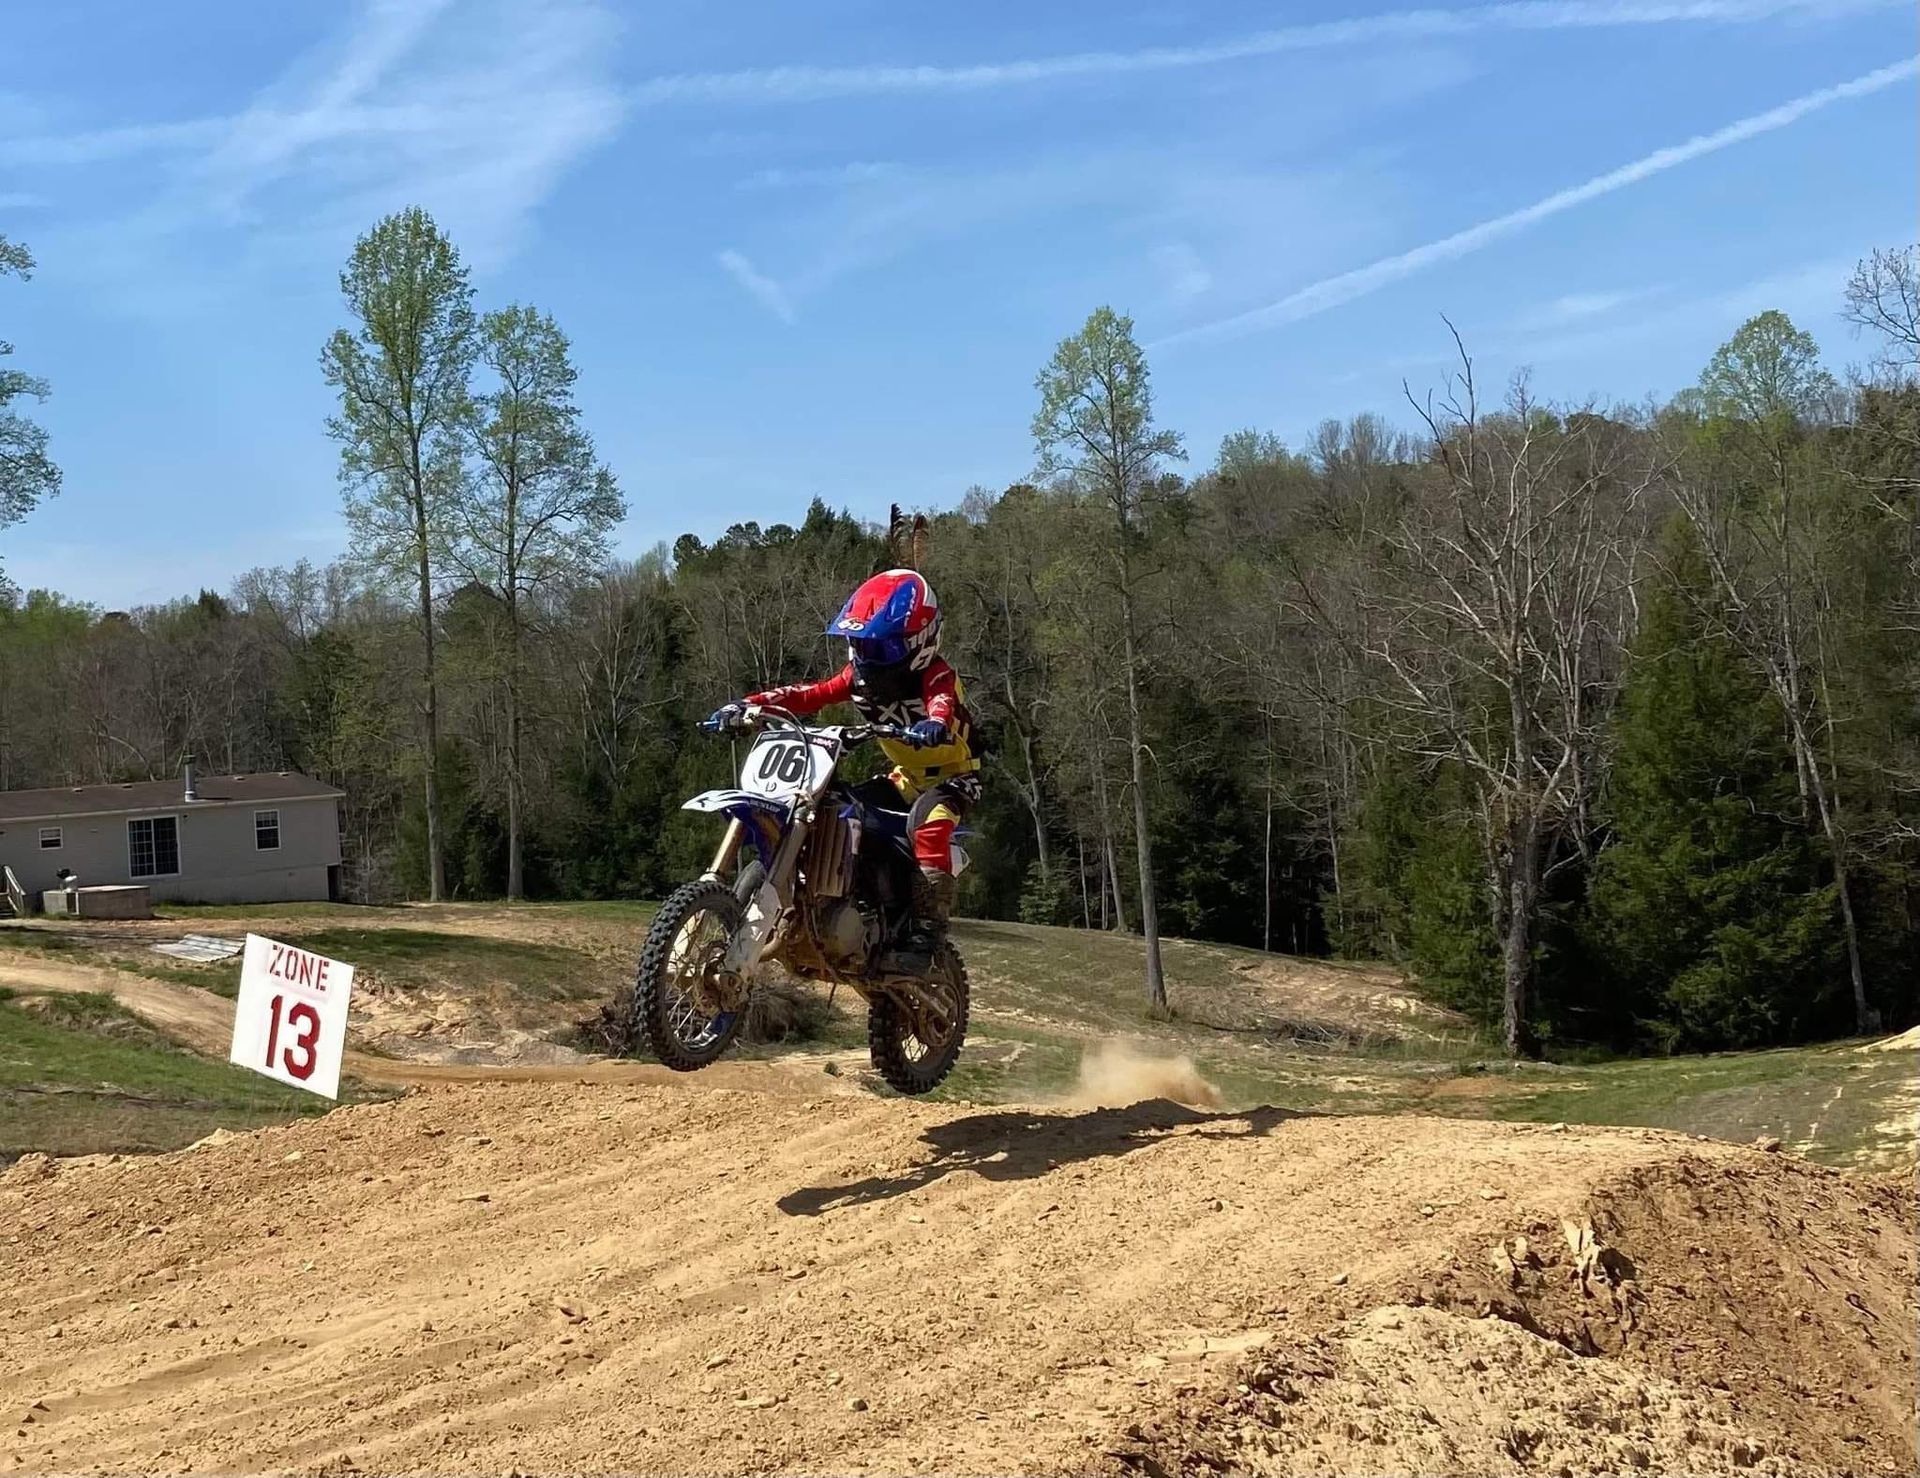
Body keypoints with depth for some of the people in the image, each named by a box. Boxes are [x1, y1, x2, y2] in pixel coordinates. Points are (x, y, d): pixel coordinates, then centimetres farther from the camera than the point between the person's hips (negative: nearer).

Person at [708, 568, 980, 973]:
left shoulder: (936, 674, -22)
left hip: (953, 776, -8)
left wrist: (934, 722, -69)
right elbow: (810, 694, -10)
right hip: (906, 777, 8)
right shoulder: (862, 675, -2)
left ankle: (927, 932, -41)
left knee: (929, 823, -38)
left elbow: (941, 700, -44)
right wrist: (748, 705, -24)